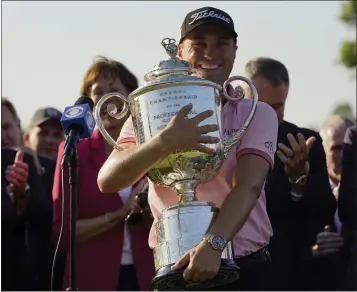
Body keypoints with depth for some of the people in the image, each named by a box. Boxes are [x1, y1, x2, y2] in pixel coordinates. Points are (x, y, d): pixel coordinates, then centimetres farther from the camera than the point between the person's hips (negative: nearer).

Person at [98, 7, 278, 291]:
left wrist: (214, 243, -34)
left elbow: (248, 187, -16)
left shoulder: (257, 115, 1)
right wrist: (164, 142, -30)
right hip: (174, 269, 1)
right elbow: (108, 180, -12)